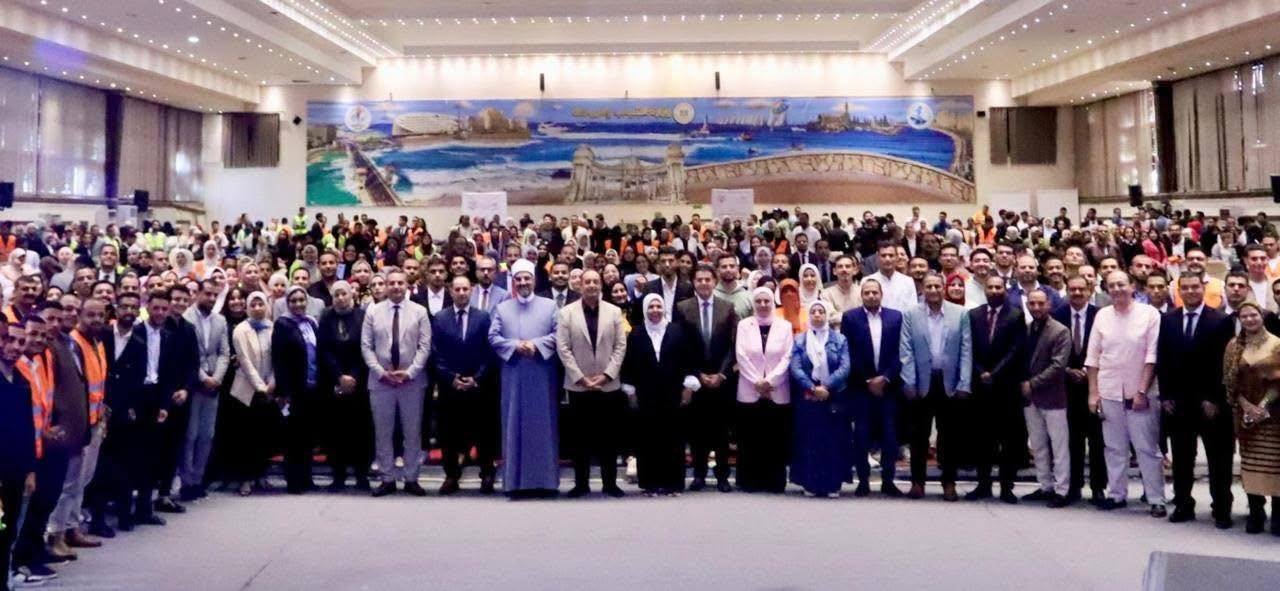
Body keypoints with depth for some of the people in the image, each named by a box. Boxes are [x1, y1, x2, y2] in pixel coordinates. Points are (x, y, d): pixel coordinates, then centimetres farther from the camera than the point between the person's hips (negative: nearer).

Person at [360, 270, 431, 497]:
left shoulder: (419, 311, 2)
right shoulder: (373, 311, 4)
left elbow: (425, 346, -2)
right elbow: (366, 346, 2)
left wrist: (409, 372, -12)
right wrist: (381, 372, -9)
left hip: (412, 381, -1)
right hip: (380, 380, 1)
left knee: (413, 432, 5)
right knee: (383, 432, 5)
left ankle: (411, 478, 14)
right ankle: (388, 479, 14)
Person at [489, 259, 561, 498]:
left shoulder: (550, 306, 7)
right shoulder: (502, 308, 11)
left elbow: (558, 334, -2)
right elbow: (493, 337, 2)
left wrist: (536, 344, -15)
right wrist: (515, 346, -13)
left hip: (542, 376, -1)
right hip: (514, 377, 1)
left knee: (542, 425, 1)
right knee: (515, 426, 2)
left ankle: (544, 479, 7)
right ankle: (516, 480, 6)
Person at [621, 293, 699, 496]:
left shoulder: (678, 330, 4)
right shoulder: (635, 335, 5)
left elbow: (690, 358, 3)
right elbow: (628, 365, 7)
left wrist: (689, 386, -2)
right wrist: (630, 392, 3)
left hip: (673, 394, 0)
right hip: (646, 396, 0)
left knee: (673, 438, 2)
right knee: (648, 439, 2)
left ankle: (673, 482, 10)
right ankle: (651, 483, 9)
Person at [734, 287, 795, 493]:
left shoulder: (784, 325, 4)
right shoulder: (744, 325, 6)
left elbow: (787, 357, -2)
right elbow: (741, 356, -1)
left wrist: (770, 380, -11)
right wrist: (757, 382, -10)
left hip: (778, 392, 0)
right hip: (749, 391, 0)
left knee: (776, 440, 2)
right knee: (750, 440, 2)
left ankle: (775, 482, 9)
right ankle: (751, 481, 9)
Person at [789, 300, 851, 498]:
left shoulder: (840, 339, 4)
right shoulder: (799, 340, 6)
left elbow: (845, 368, -6)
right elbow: (795, 368, -4)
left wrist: (826, 387, -17)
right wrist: (813, 388, -17)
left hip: (834, 398, 0)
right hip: (807, 398, 0)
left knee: (834, 441, 1)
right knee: (809, 441, 2)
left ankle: (833, 484, 8)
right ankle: (810, 484, 9)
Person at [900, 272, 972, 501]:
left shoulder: (960, 314, 2)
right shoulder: (910, 315, 1)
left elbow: (966, 351, 0)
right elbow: (905, 352, -2)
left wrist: (964, 384, -6)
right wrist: (909, 384, -8)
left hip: (950, 383, 0)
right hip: (921, 384, 0)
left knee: (949, 436, 7)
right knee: (919, 435, 7)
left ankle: (949, 483, 16)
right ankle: (917, 482, 17)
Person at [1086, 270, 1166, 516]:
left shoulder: (1149, 313, -5)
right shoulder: (1102, 315, 5)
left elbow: (1152, 355, -7)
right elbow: (1093, 357, 8)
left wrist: (1142, 391, -11)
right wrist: (1093, 392, 4)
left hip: (1140, 393, -3)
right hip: (1109, 392, 3)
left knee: (1148, 448, 1)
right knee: (1114, 447, 10)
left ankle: (1156, 499, 7)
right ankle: (1117, 494, 20)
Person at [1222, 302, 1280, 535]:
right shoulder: (1234, 346, 6)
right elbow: (1230, 382, 4)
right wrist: (1246, 406, -9)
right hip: (1245, 412, 2)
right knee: (1250, 461, 3)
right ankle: (1255, 512, 10)